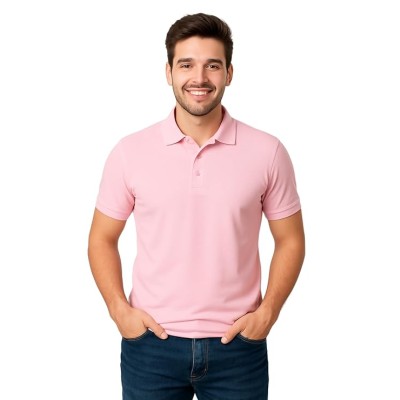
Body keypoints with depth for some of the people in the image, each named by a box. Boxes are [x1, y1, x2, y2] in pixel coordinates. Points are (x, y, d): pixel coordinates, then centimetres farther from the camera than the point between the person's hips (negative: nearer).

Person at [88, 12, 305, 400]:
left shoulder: (267, 152, -5)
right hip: (150, 343, 0)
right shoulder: (130, 152, -4)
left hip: (238, 344, 0)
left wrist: (267, 312, -6)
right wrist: (119, 310, -6)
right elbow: (102, 239, 5)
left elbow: (290, 240, 4)